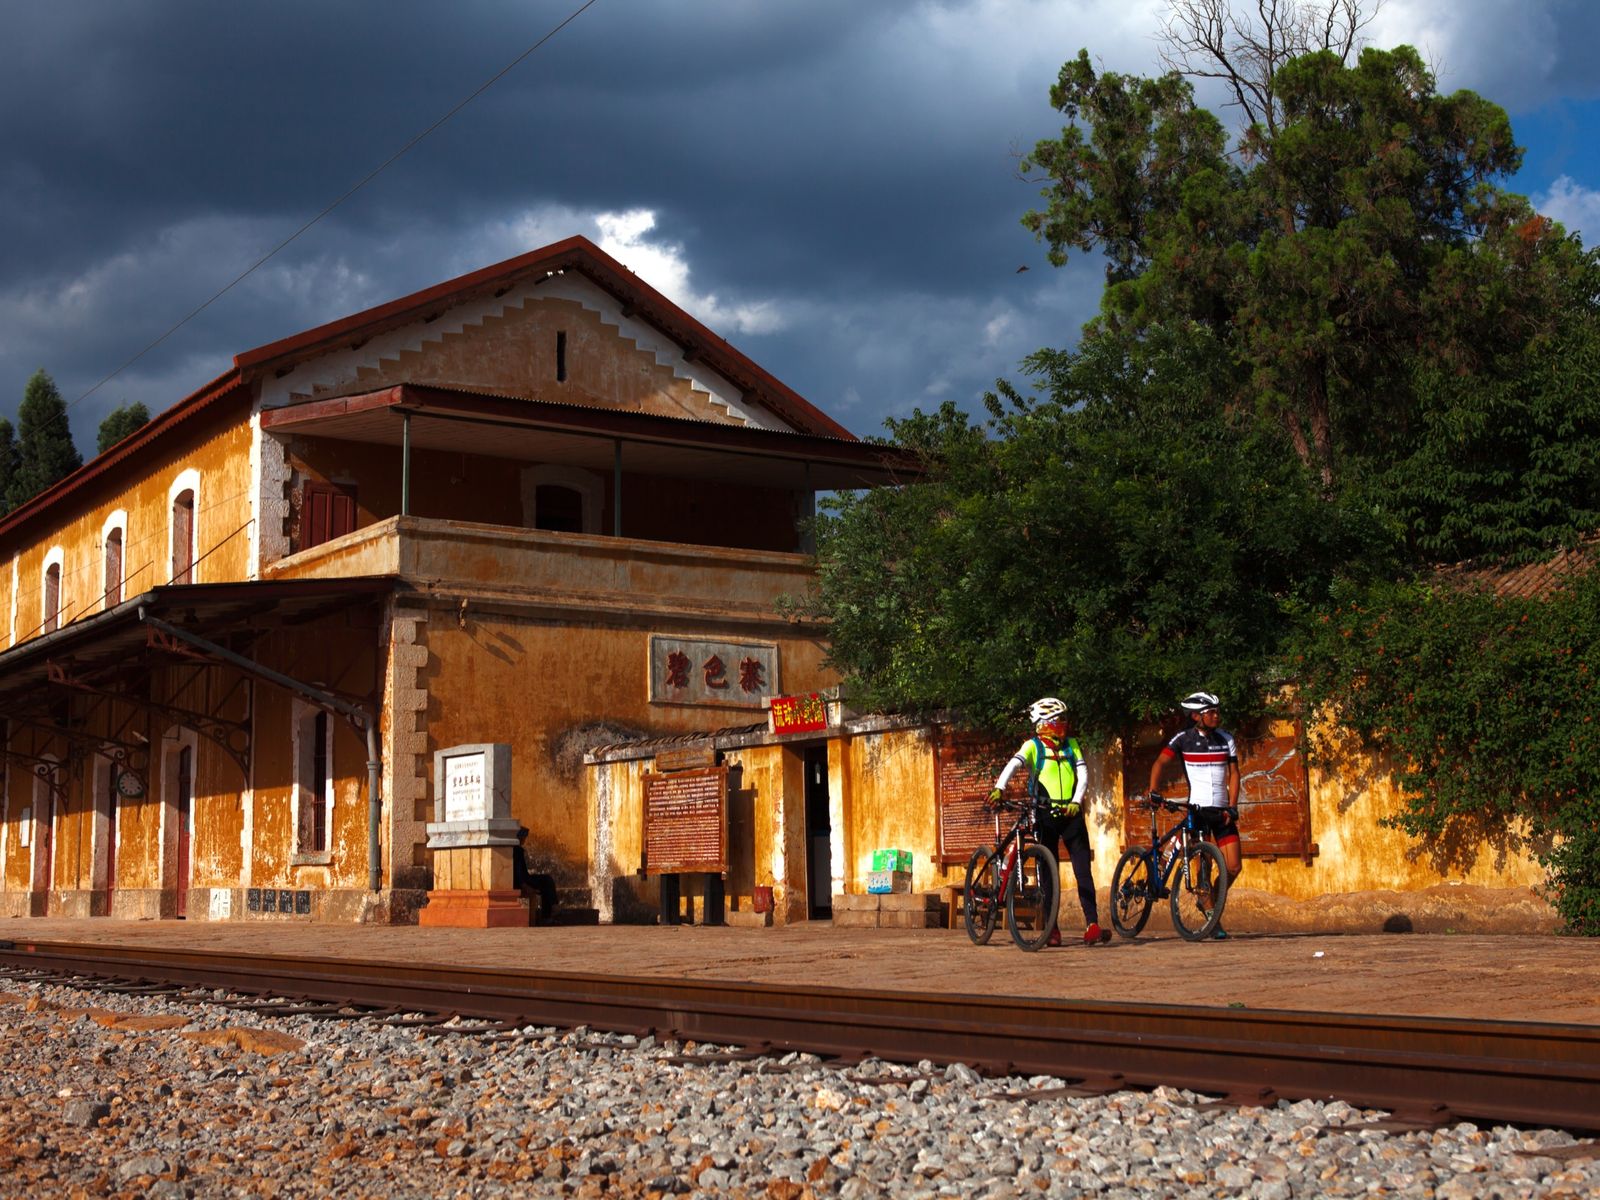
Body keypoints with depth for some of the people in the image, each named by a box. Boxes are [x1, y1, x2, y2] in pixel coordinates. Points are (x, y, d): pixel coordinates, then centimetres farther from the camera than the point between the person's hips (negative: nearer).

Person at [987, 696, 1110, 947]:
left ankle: (1092, 926, -7)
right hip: (1046, 814, -2)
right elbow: (1013, 765, -18)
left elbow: (1082, 774, 1)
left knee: (1084, 871, -4)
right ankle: (1052, 928, 5)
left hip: (1071, 813, 2)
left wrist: (1076, 801, -17)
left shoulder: (1071, 744, 8)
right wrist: (998, 789, -36)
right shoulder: (1033, 746, -1)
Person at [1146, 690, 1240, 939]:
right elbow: (1160, 763, -9)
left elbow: (1233, 773, 5)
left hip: (1221, 810, 3)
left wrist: (1232, 807, -6)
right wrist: (1152, 792, -24)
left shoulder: (1226, 739, 5)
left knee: (1234, 867, -2)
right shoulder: (1184, 738, -4)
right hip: (1197, 808, -3)